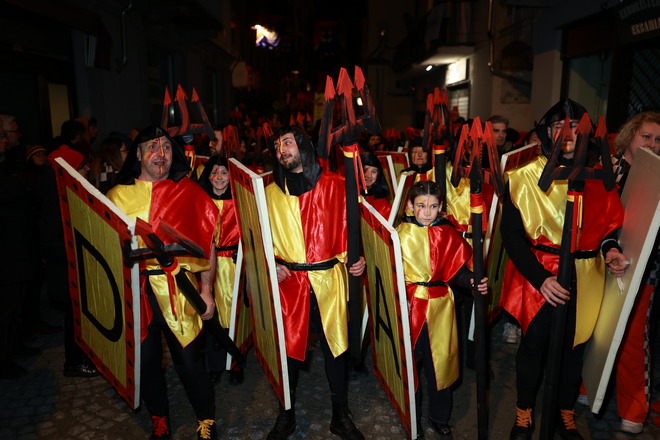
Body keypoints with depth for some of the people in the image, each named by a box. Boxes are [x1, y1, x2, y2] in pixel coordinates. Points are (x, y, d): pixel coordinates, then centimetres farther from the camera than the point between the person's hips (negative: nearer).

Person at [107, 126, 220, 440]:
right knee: (146, 361, 13)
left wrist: (206, 290, -4)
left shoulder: (189, 192, 1)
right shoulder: (118, 195, 7)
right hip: (135, 293, 3)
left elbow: (207, 243, 0)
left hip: (179, 291, -2)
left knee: (189, 360, 3)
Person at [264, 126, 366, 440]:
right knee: (288, 345, 9)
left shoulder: (333, 184, 2)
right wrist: (271, 264, -4)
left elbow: (347, 226, 2)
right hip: (288, 280, 2)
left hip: (328, 279, -1)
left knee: (334, 344, 8)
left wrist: (353, 257, -13)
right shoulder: (272, 192, 9)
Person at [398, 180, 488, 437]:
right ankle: (412, 417, 29)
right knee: (409, 361, 8)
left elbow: (457, 270, 2)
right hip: (409, 305, -1)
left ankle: (439, 417, 33)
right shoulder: (400, 233, -3)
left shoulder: (448, 235, 1)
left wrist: (474, 281, -17)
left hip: (440, 307, 2)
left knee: (440, 361, 11)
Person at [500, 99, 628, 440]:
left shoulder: (598, 176, 4)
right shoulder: (525, 178, -7)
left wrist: (610, 247, -7)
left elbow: (610, 223, 15)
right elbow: (511, 234, -9)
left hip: (585, 279, 3)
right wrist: (540, 278, -17)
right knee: (534, 343, 6)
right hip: (539, 276, -3)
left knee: (573, 345, 14)